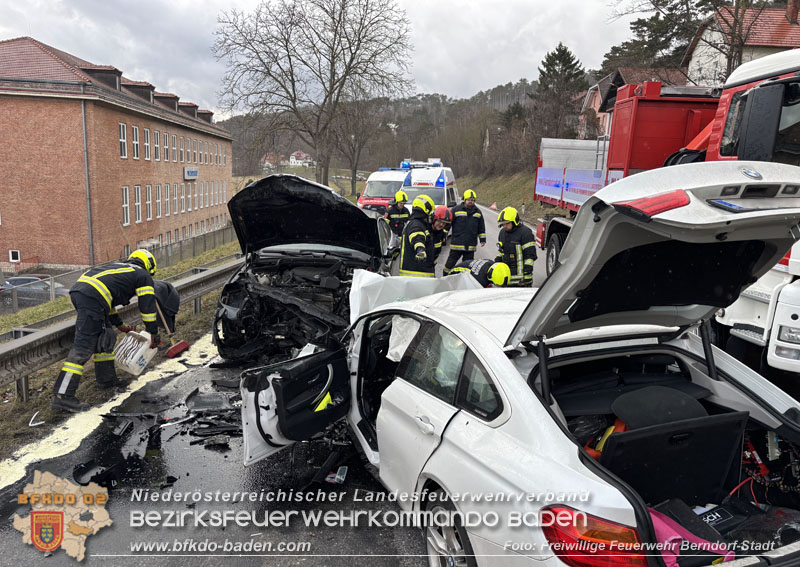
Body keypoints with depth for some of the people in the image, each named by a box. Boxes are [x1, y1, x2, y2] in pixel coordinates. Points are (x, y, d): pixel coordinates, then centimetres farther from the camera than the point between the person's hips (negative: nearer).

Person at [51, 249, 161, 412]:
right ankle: (62, 396, -11)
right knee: (83, 347, -10)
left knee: (106, 337, 21)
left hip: (78, 290, 9)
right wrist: (154, 335, 21)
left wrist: (119, 325, 45)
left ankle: (107, 380, 30)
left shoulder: (116, 266, 35)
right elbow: (148, 307, 12)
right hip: (92, 298, -9)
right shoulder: (143, 276, 14)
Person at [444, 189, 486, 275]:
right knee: (450, 263, 1)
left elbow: (481, 227, 19)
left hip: (471, 245, 3)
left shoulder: (478, 212, 12)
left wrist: (483, 239, 15)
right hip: (457, 244, -3)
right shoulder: (456, 210, 0)